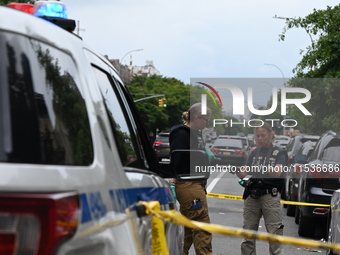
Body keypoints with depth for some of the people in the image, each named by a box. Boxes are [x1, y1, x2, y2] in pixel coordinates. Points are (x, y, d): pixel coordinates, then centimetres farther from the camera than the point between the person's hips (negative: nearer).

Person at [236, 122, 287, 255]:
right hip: (252, 196, 4)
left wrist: (263, 168, -31)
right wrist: (237, 170, -17)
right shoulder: (254, 153, 15)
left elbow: (277, 173, -13)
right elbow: (243, 174, 5)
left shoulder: (279, 153, 4)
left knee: (274, 233, -8)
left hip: (270, 196, -4)